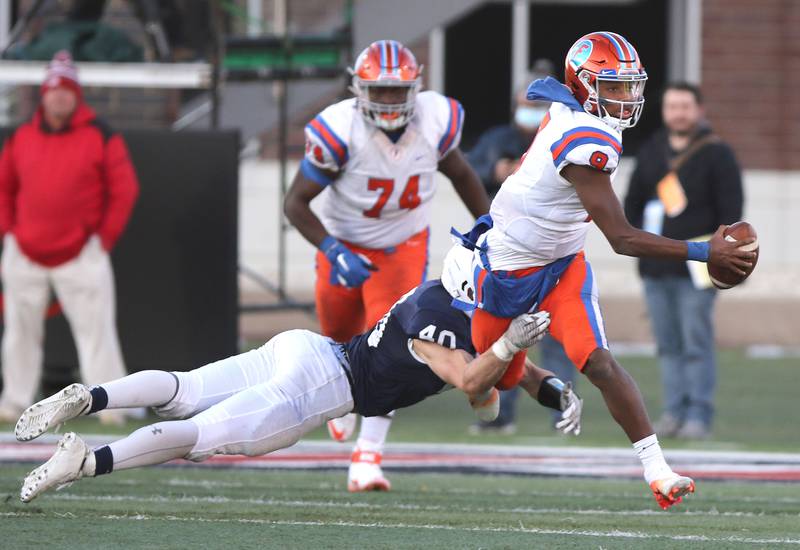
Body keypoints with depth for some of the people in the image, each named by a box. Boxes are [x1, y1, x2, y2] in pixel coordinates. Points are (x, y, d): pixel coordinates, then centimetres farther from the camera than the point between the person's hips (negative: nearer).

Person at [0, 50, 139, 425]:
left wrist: (105, 238, -4)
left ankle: (109, 403, -7)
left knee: (96, 328, -9)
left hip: (81, 254, -3)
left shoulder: (100, 137, -3)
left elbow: (124, 190, -1)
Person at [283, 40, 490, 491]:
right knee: (342, 336, 21)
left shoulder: (436, 120, -20)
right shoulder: (340, 132, -30)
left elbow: (461, 173, 2)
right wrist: (333, 253, -34)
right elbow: (296, 204, -22)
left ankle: (367, 459, -18)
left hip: (403, 248, 0)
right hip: (346, 246, 0)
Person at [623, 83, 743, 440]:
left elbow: (731, 210, -4)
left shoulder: (716, 154, -1)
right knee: (668, 345, 7)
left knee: (697, 343, -7)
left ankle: (698, 416, -6)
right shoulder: (651, 152, 15)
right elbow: (632, 200, 22)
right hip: (655, 269, 5)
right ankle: (674, 412, 11)